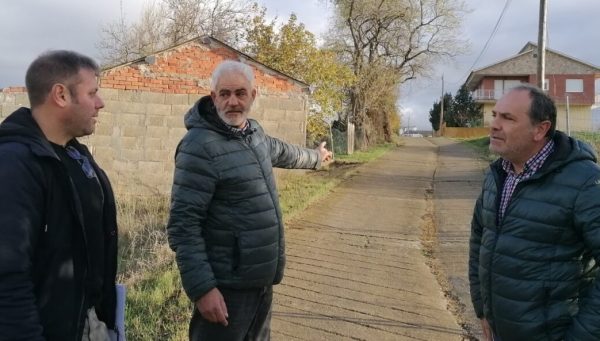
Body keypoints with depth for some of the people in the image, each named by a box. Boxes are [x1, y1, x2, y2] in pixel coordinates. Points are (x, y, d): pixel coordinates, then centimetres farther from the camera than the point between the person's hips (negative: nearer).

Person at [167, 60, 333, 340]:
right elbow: (183, 225, -22)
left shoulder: (254, 132, 6)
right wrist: (202, 287, -26)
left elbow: (281, 152, 29)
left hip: (262, 279, 8)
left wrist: (315, 157, 46)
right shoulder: (200, 146, -19)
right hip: (227, 286, -8)